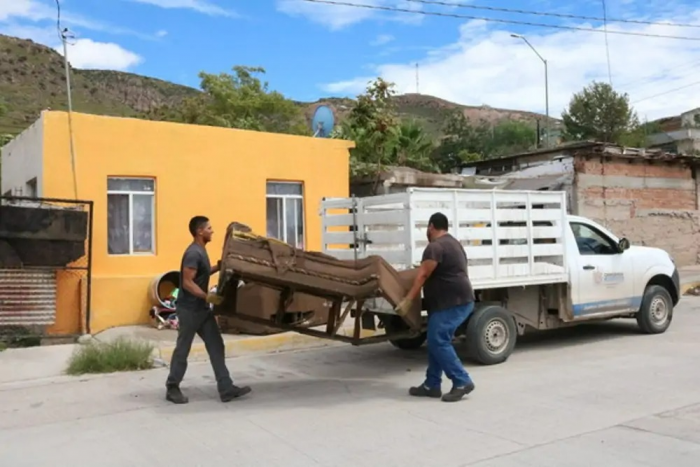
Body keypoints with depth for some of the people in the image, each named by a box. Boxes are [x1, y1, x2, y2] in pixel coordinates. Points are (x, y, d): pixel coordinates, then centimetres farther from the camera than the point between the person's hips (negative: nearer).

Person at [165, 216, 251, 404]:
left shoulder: (201, 251, 11)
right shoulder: (193, 253, -19)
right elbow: (187, 283, -24)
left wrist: (219, 267, 11)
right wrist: (207, 297, -33)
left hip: (203, 309, 9)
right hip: (189, 309, -9)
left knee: (216, 347, 5)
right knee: (182, 349, 3)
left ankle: (226, 389, 6)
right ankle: (172, 388, 19)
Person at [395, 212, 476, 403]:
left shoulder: (435, 246, -13)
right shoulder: (453, 243, 21)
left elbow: (423, 275, -18)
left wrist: (407, 300, -19)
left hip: (451, 302, -11)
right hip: (459, 300, 11)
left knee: (438, 342, -9)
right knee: (437, 342, 11)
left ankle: (462, 382, -6)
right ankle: (432, 385, 14)